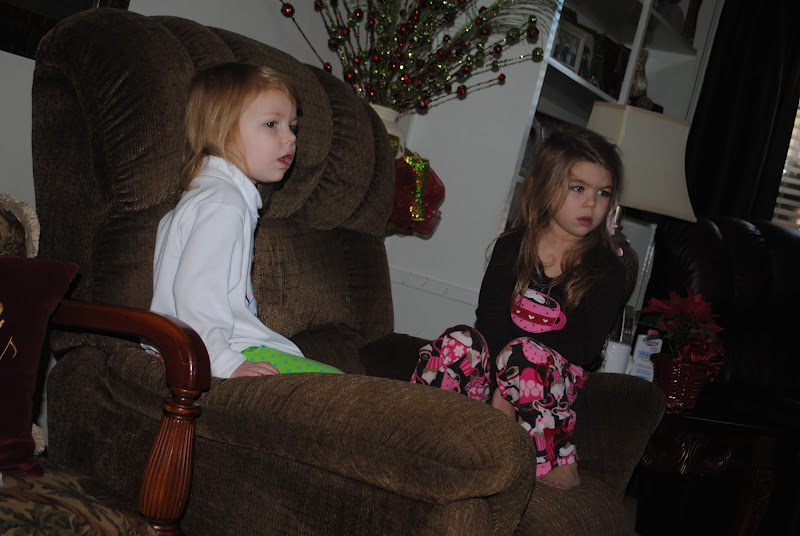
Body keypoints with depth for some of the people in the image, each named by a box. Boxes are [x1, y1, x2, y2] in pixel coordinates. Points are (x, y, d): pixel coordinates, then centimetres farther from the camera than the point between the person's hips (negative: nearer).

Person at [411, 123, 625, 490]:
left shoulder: (606, 271, 3)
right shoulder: (511, 248, 5)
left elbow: (585, 348, -7)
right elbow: (491, 321, -6)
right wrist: (499, 389, -22)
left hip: (555, 381, -1)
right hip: (495, 374, 1)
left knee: (525, 354, -34)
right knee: (459, 342, -29)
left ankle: (556, 464, -21)